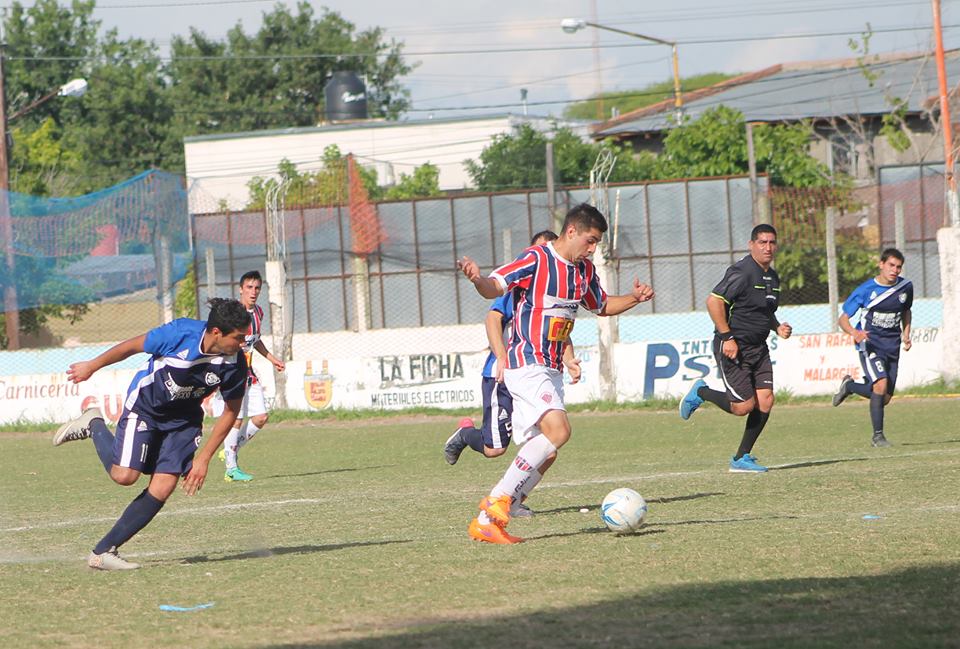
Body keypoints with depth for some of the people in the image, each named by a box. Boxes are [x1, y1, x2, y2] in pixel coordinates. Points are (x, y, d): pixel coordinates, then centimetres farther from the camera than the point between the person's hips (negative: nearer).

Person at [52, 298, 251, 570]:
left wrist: (204, 458, -8)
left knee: (162, 489, -11)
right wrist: (92, 366, 2)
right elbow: (132, 346, -12)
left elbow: (230, 412, -6)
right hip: (144, 406, -3)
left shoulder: (235, 363, -20)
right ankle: (94, 425, 14)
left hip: (183, 420, 3)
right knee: (125, 475, -16)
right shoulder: (181, 333, -29)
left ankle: (102, 552, -2)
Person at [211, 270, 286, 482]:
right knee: (236, 420, -8)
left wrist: (272, 359, 31)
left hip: (248, 374, 8)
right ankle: (231, 469, 2)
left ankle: (230, 452, 22)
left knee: (261, 417, 5)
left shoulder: (258, 312, 9)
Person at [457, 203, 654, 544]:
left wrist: (633, 298, 12)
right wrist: (477, 279, -41)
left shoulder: (584, 270, 14)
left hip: (551, 370, 9)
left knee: (543, 454, 5)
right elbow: (494, 287, -19)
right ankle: (498, 501, -20)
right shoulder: (535, 259, -11)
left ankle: (485, 521, 8)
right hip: (526, 364, -9)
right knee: (558, 430, -26)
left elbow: (602, 306, 30)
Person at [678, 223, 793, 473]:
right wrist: (727, 337, -22)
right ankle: (701, 392, 16)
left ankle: (742, 458, 6)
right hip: (734, 348, -8)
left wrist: (777, 327, 9)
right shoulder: (742, 272, -15)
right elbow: (713, 301, -20)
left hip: (758, 347, 8)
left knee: (765, 401, -4)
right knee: (744, 405, -12)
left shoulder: (773, 277, 13)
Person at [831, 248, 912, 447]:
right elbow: (843, 319, -7)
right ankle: (878, 436, -14)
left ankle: (849, 386, 34)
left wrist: (906, 334, 8)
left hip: (892, 347, 5)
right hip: (869, 344, -5)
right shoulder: (865, 290, -11)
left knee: (885, 398, 5)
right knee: (881, 384, -25)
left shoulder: (906, 287, 3)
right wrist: (854, 332, -28)